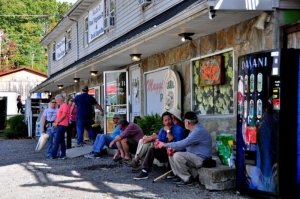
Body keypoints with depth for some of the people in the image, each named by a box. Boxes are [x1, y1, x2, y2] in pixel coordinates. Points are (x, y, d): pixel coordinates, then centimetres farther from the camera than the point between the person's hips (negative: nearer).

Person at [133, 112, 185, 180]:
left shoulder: (178, 129, -10)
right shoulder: (162, 130, 11)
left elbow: (174, 143, -20)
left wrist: (168, 131, -16)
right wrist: (157, 144, -17)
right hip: (165, 152, 6)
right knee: (151, 149, -15)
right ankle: (144, 171, -22)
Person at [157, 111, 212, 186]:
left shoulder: (199, 131, -23)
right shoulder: (195, 129, 12)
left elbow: (183, 143, -28)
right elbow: (185, 143, 21)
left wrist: (166, 145, -20)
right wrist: (174, 148, 2)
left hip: (201, 159, -11)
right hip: (193, 155, 11)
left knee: (177, 156, -28)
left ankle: (187, 179, -16)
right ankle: (179, 175, 8)